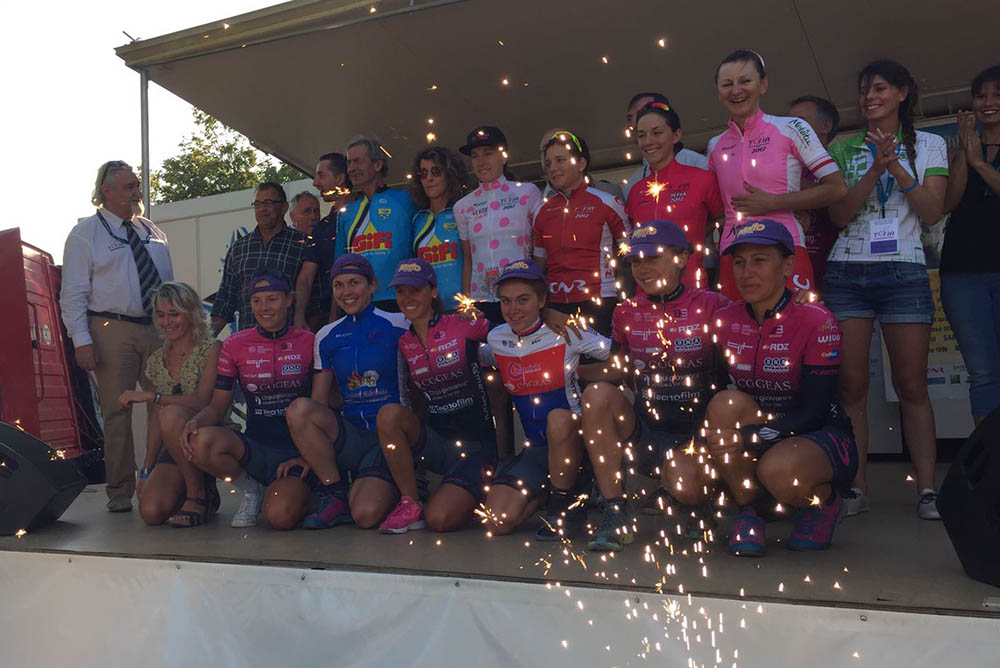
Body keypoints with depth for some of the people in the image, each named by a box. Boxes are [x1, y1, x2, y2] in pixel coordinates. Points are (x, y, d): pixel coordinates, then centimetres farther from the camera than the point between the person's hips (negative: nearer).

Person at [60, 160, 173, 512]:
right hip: (112, 331, -4)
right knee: (116, 412, 0)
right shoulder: (85, 233, 2)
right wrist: (82, 341, -13)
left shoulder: (153, 232, 16)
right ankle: (120, 492, 10)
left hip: (158, 329, 4)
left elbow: (169, 284, 20)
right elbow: (73, 295, -3)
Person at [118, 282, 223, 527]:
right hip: (174, 450, 5)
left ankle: (200, 494, -17)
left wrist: (151, 396, -23)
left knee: (171, 414, -35)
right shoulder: (156, 360, 13)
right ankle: (191, 488, 13)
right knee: (151, 512, -21)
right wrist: (146, 470, 8)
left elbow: (204, 401, -18)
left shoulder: (211, 350, -5)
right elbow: (155, 419, 14)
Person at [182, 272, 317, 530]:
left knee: (280, 517, -29)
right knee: (201, 443, -29)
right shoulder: (235, 345, 6)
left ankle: (299, 494, 12)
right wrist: (195, 421, -18)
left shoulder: (308, 342, 0)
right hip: (255, 447, 3)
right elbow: (218, 405, 5)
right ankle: (252, 491, 2)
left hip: (297, 450, -3)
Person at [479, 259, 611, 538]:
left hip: (573, 440, -3)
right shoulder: (495, 339, 3)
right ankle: (547, 490, 15)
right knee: (497, 522, -15)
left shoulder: (566, 333, -10)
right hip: (534, 448, 4)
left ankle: (564, 503, -14)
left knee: (559, 419, -38)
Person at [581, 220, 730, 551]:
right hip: (644, 429, 3)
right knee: (597, 394, -24)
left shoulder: (712, 305, -6)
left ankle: (667, 492, 12)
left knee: (684, 486, -31)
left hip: (694, 433, -3)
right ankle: (615, 512, -17)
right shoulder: (627, 311, 6)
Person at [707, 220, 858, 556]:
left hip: (819, 437, -4)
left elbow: (813, 412, -19)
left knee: (779, 471, -38)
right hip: (752, 441, 4)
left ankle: (824, 502, 0)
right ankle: (746, 510, -4)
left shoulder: (816, 321, -15)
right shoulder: (724, 321, -1)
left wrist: (749, 438, -33)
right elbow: (709, 393, 2)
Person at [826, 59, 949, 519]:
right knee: (851, 383, -3)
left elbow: (932, 212, 0)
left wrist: (897, 168, -10)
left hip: (903, 271, -1)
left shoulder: (928, 145, 11)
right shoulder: (843, 150, 12)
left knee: (911, 385, -3)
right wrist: (875, 170, -12)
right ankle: (856, 488, 2)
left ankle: (927, 489, 3)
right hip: (846, 273, 1)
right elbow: (838, 214, 0)